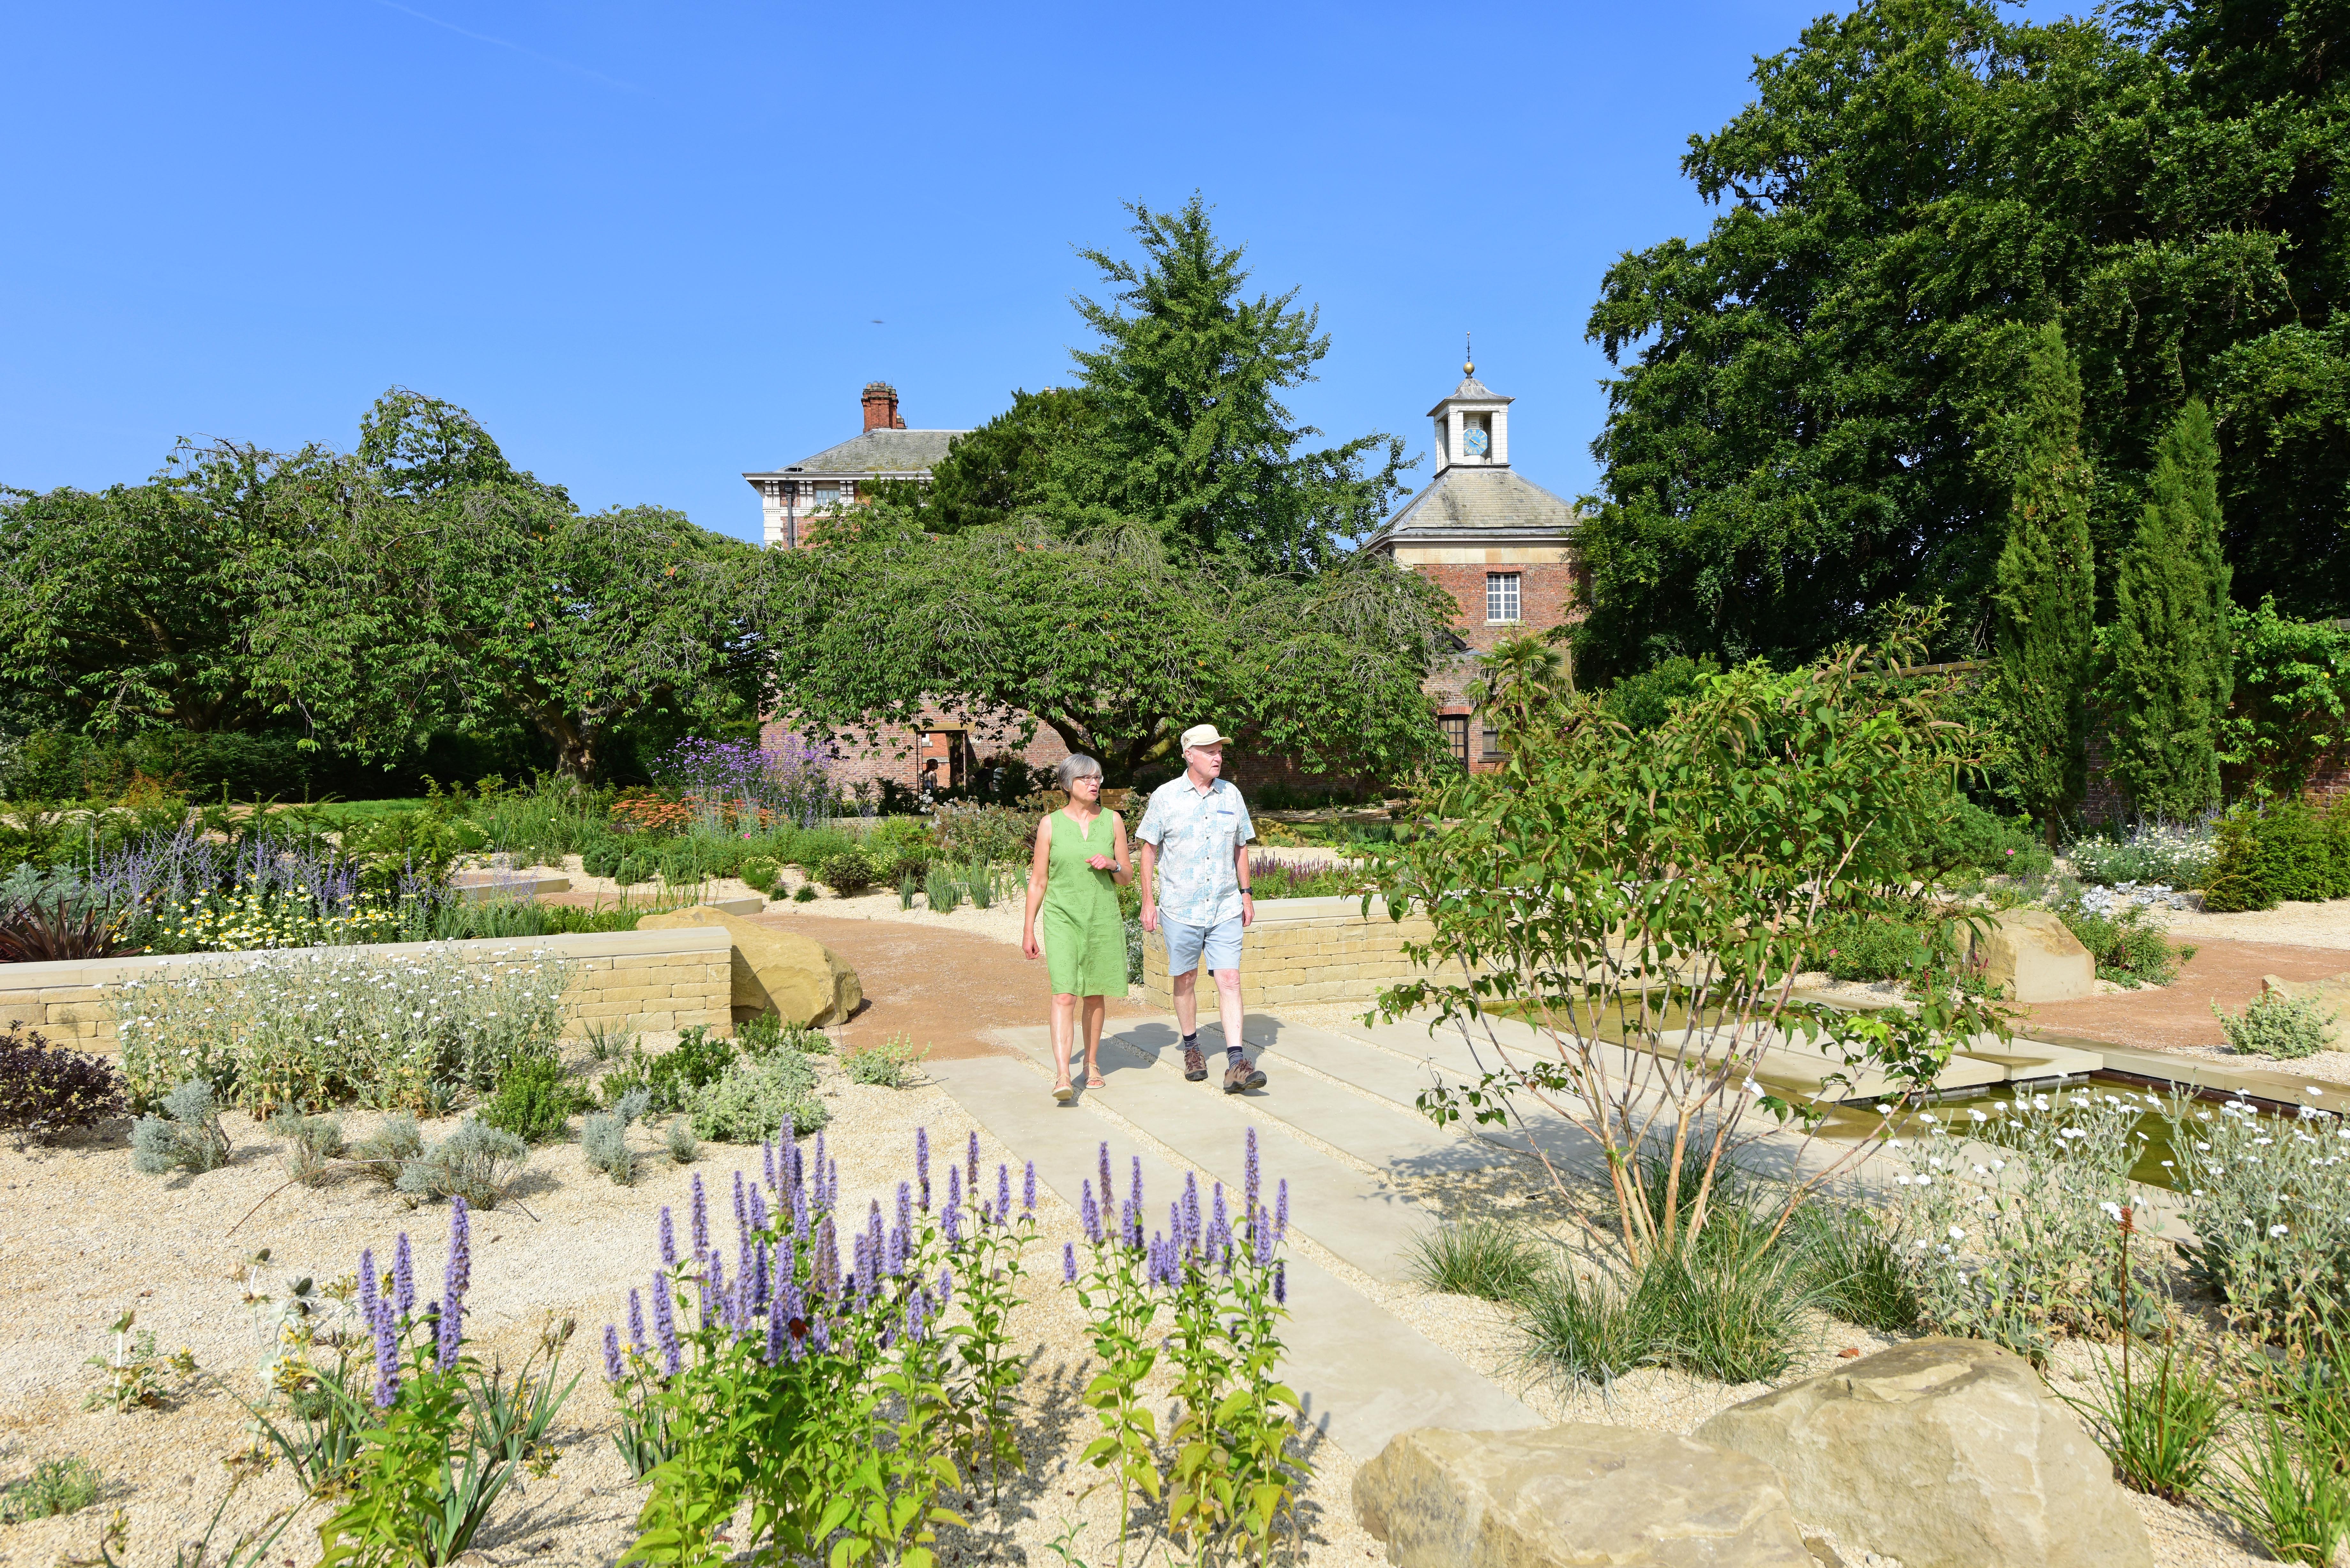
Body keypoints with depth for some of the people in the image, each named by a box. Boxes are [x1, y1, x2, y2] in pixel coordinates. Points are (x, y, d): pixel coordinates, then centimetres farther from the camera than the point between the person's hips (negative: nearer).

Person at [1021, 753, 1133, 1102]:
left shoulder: (1112, 821, 6)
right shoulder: (1050, 824, 1)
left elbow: (1128, 877, 10)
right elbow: (1038, 881, 4)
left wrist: (1112, 864, -11)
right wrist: (1028, 929, 3)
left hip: (1102, 917, 2)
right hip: (1062, 917, -2)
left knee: (1094, 995, 11)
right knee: (1064, 995, -14)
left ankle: (1093, 1064, 29)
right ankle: (1062, 1077, -19)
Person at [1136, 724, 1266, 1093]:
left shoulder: (1231, 795, 6)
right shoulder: (1165, 797, -3)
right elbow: (1149, 850, 2)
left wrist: (1246, 893, 14)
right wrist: (1148, 901, -2)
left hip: (1226, 909, 2)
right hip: (1180, 909, -2)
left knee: (1229, 980, -7)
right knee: (1185, 980, 10)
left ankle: (1236, 1063, -10)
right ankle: (1192, 1048, 30)